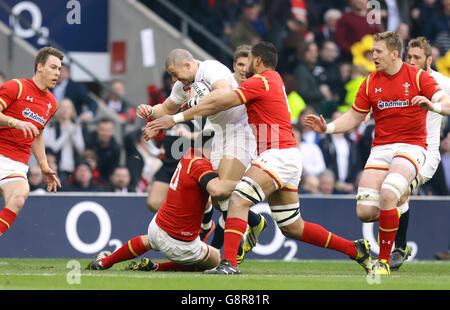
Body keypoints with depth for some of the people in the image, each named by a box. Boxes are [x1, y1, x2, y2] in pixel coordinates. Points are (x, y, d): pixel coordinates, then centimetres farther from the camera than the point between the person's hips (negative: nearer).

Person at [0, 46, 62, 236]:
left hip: (18, 164, 4)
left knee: (18, 199, -24)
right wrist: (16, 122, -23)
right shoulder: (16, 87, -3)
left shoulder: (51, 104, 18)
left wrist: (44, 167, 25)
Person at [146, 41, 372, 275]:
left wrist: (176, 119, -13)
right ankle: (356, 249, 21)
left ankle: (229, 263, -36)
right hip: (288, 159, 10)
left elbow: (217, 104, -14)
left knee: (239, 200, -23)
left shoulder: (260, 81, -9)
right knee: (293, 228, 15)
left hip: (278, 154, -10)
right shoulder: (274, 78, 19)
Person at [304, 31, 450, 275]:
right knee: (365, 212, -12)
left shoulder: (417, 77, -2)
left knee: (387, 194, -29)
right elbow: (353, 117, 13)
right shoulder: (370, 83, 9)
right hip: (381, 148, 4)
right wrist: (327, 128, -3)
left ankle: (384, 260, -15)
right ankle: (391, 214, 26)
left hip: (411, 146, -4)